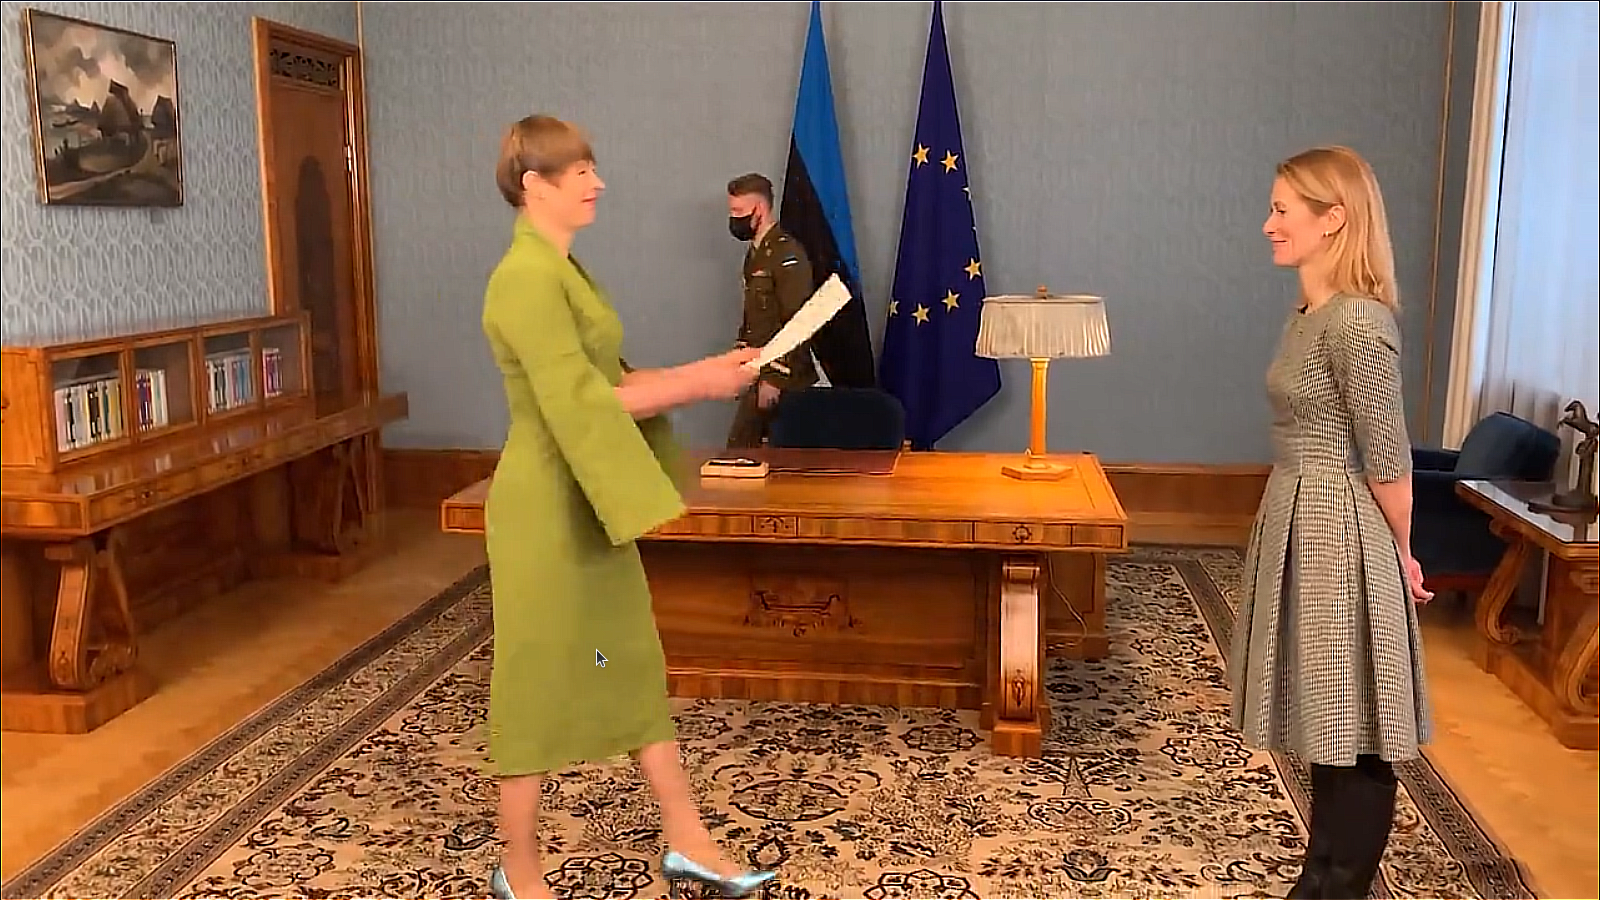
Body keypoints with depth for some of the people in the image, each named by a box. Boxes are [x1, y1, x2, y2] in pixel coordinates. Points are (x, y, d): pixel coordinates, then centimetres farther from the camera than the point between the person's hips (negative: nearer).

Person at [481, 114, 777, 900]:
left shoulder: (561, 270, 12)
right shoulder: (526, 280, -18)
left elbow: (607, 381, 12)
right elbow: (580, 403, -24)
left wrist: (700, 373, 0)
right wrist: (696, 384, -18)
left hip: (588, 504, 10)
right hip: (547, 509, -10)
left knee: (634, 667, 14)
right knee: (540, 680, 4)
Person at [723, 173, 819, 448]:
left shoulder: (787, 253, -14)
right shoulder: (755, 252, 15)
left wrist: (775, 379, -21)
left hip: (782, 379, -9)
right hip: (758, 375, 9)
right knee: (738, 449, 10)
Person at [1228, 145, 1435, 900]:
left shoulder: (1356, 322, -20)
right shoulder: (1311, 312, 9)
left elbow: (1388, 462, -15)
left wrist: (1401, 554, -2)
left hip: (1338, 536, -10)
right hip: (1300, 523, 10)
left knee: (1355, 730, 5)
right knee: (1329, 722, 18)